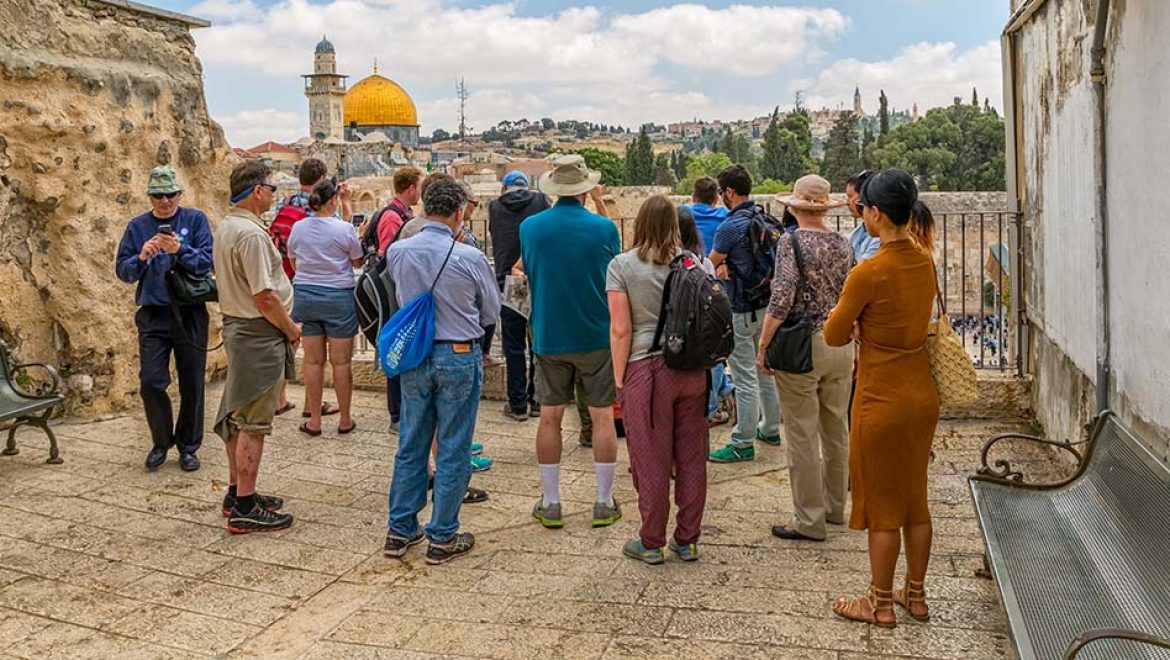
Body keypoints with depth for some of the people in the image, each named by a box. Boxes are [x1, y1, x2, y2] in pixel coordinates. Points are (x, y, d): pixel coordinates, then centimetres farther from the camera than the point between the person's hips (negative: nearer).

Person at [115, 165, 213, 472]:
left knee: (191, 383, 5)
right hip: (153, 315, 1)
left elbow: (207, 262, -9)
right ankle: (161, 441, 18)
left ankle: (188, 446, 21)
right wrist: (141, 257, -17)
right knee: (151, 381, -4)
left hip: (190, 314, -1)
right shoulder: (138, 226, 6)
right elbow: (122, 271, 3)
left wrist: (180, 250, -25)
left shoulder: (195, 220, 1)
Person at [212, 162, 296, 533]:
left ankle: (237, 493, 27)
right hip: (259, 335, -11)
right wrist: (291, 329, -8)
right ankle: (245, 509, 1)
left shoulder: (225, 227, 12)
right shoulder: (250, 233, -20)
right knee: (253, 423, -5)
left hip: (236, 326, 11)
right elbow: (265, 296, -23)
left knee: (238, 416, 17)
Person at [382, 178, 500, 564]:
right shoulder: (470, 258, -15)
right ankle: (442, 538, 14)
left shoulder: (397, 252, -4)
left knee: (411, 445, 15)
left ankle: (400, 530, 25)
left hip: (413, 357, 4)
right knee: (453, 450, 6)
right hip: (460, 358, -4)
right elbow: (491, 313, -1)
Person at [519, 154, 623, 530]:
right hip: (596, 337, -1)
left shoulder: (530, 227, -3)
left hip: (548, 338, 2)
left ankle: (550, 504, 15)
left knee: (550, 418, 9)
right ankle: (604, 503, 14)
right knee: (602, 417, 7)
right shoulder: (604, 228, -9)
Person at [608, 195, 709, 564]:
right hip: (692, 368, 4)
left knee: (651, 461, 6)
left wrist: (619, 380, -1)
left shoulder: (621, 265, -5)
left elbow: (620, 330, -9)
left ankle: (652, 544, 17)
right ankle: (687, 541, 22)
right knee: (691, 458, 11)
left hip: (647, 370, -3)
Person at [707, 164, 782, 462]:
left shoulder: (730, 226, -18)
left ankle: (743, 443, 3)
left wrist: (720, 265, 15)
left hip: (741, 310, -9)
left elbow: (711, 262, -5)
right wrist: (725, 264, -8)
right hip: (765, 304, 9)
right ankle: (770, 428, 31)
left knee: (744, 378, -3)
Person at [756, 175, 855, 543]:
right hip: (841, 345, 7)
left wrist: (763, 346, -11)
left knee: (803, 436, 1)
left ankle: (809, 521, 7)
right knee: (836, 430, 16)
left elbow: (782, 300, -18)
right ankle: (835, 508, 29)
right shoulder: (842, 243, 7)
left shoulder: (792, 242, -10)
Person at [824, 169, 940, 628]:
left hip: (883, 401, -7)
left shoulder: (869, 272, -21)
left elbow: (833, 336, -11)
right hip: (923, 395, 7)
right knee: (915, 500, 18)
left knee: (883, 506, 6)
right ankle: (915, 595, 31)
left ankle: (881, 604, 20)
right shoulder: (924, 263, 2)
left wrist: (852, 323, 8)